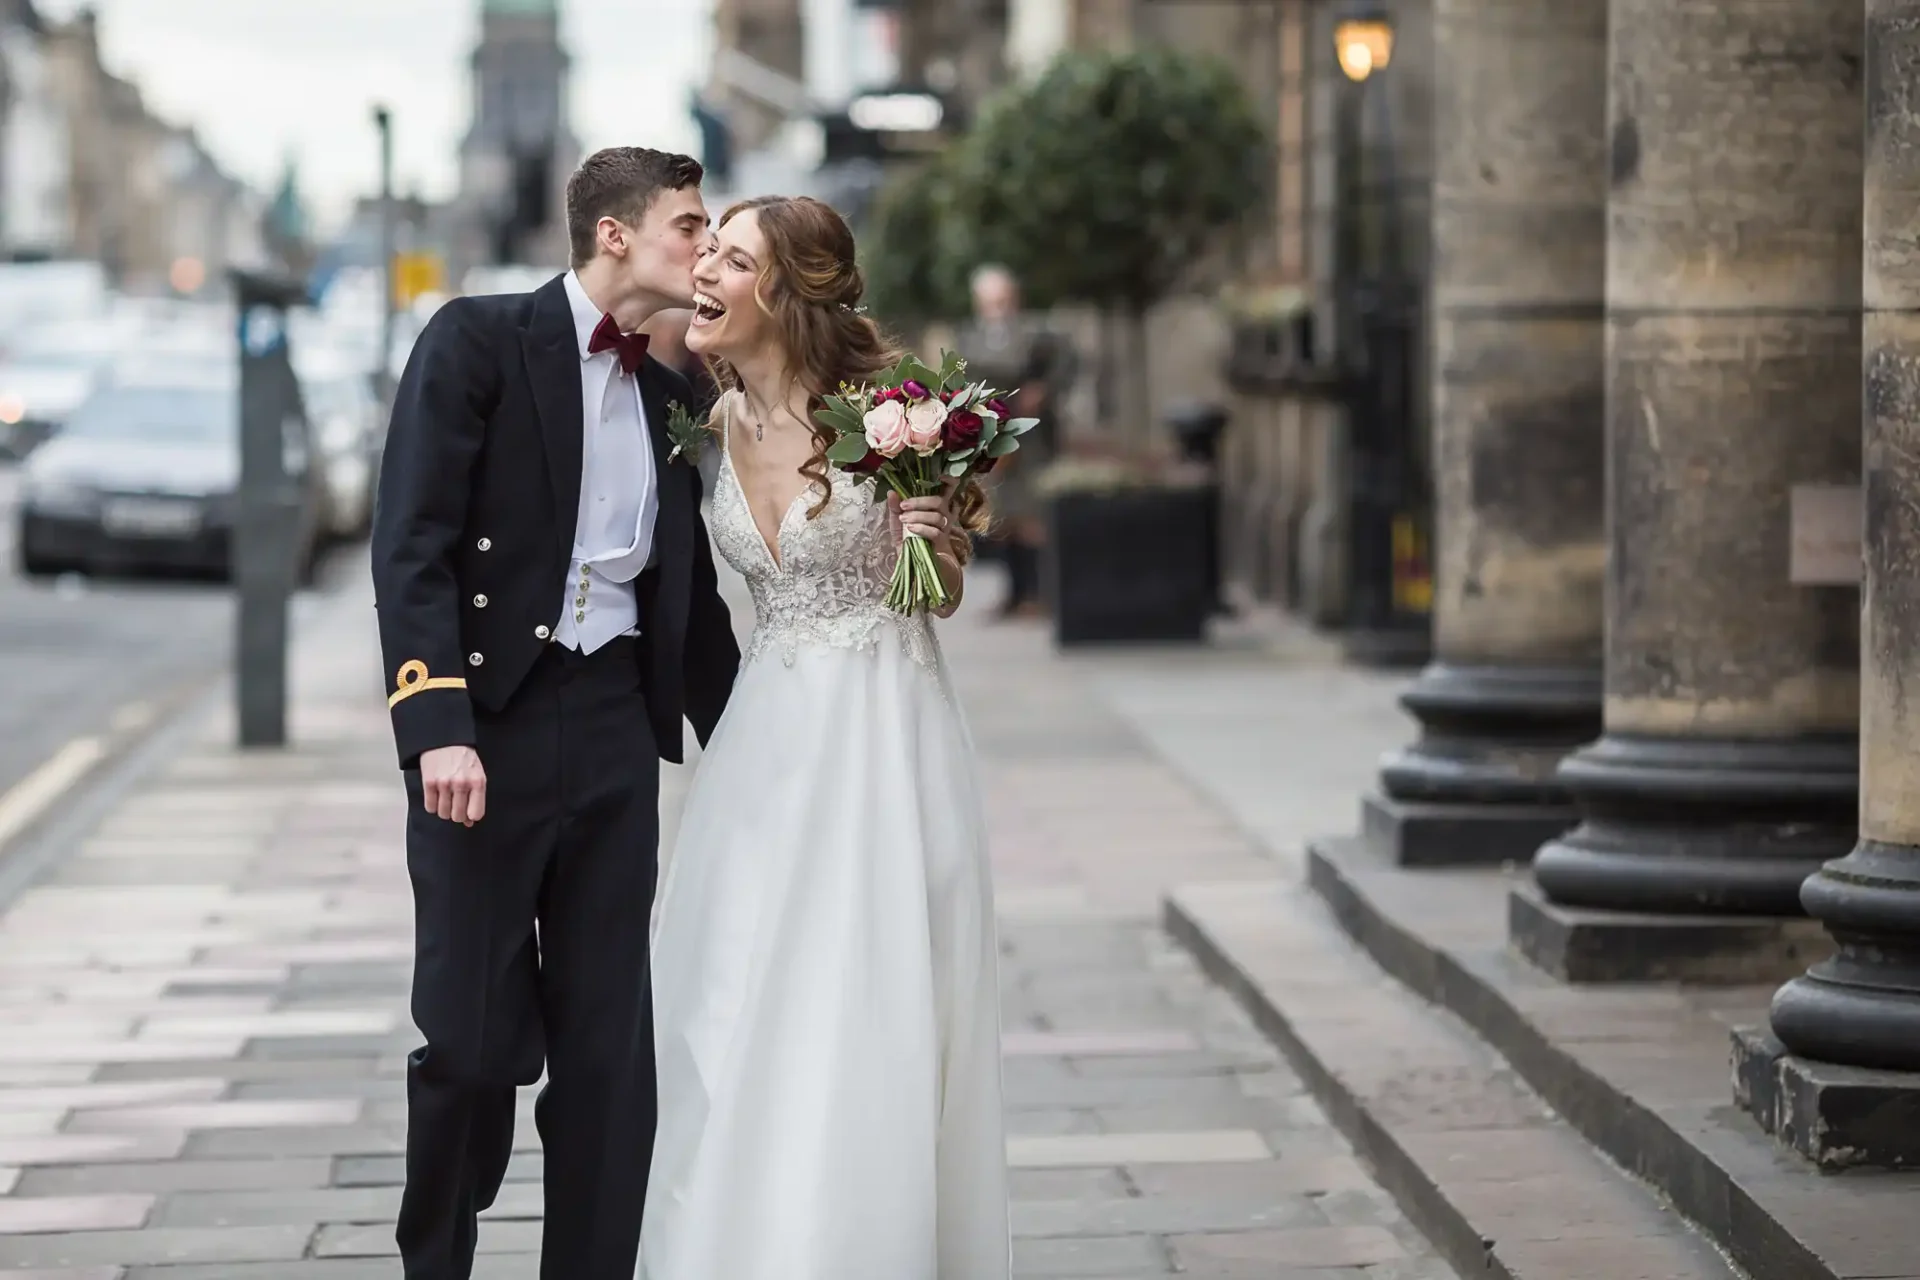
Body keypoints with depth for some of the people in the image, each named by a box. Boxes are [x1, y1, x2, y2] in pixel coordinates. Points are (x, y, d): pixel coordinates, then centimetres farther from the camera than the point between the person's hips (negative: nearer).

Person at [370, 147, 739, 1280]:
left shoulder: (675, 391, 14)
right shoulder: (479, 340, -4)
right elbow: (411, 545, -11)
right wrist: (438, 725, -21)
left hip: (616, 728, 5)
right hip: (488, 720, -5)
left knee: (610, 1039, 4)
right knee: (473, 1032, -1)